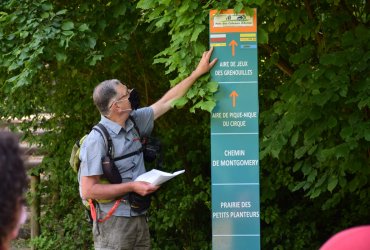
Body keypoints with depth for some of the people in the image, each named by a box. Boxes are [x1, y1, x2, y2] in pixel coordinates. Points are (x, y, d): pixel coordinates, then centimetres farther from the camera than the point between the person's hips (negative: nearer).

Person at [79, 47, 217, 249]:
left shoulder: (133, 123, 7)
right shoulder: (97, 140, -15)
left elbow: (167, 102, 19)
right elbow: (88, 190, -17)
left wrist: (198, 72, 22)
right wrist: (131, 187, -17)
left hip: (139, 217, 7)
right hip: (113, 221, -7)